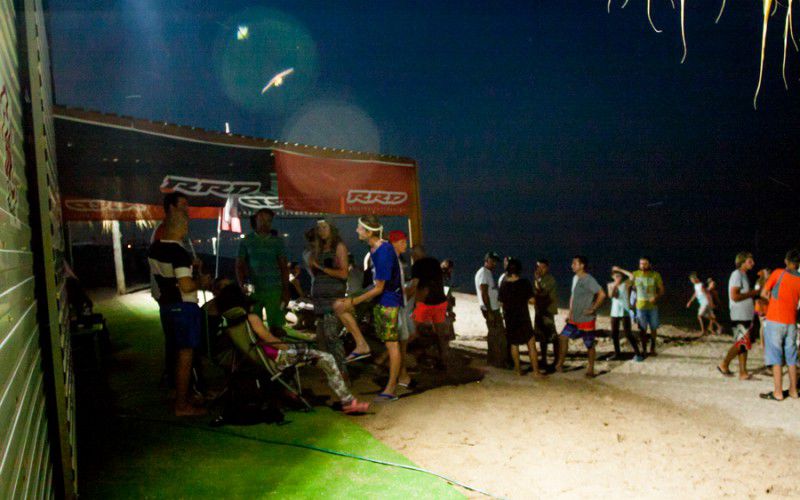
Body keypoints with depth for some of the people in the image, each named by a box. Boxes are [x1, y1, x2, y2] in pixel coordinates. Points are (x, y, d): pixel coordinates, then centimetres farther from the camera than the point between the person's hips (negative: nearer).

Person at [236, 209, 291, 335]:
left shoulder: (277, 242, 9)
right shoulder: (247, 241, 9)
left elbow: (284, 267, 10)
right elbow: (239, 265, 8)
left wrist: (285, 290, 2)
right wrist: (242, 286, -7)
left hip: (274, 289, 0)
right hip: (252, 289, 0)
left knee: (276, 327, -4)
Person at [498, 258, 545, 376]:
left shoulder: (504, 284, -4)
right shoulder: (525, 282, -12)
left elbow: (501, 302, 2)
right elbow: (532, 300, -10)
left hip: (509, 318, 3)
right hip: (523, 317, -3)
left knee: (514, 344, 13)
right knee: (531, 343, 5)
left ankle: (518, 369, 17)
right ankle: (536, 370, 5)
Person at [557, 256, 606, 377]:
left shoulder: (589, 280, -16)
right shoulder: (575, 278, 9)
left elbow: (602, 294, -23)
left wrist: (593, 309, -18)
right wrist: (570, 312, 14)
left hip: (586, 319, -7)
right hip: (574, 318, 7)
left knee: (590, 345, 5)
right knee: (563, 337, -1)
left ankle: (590, 369, 18)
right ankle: (560, 364, 7)